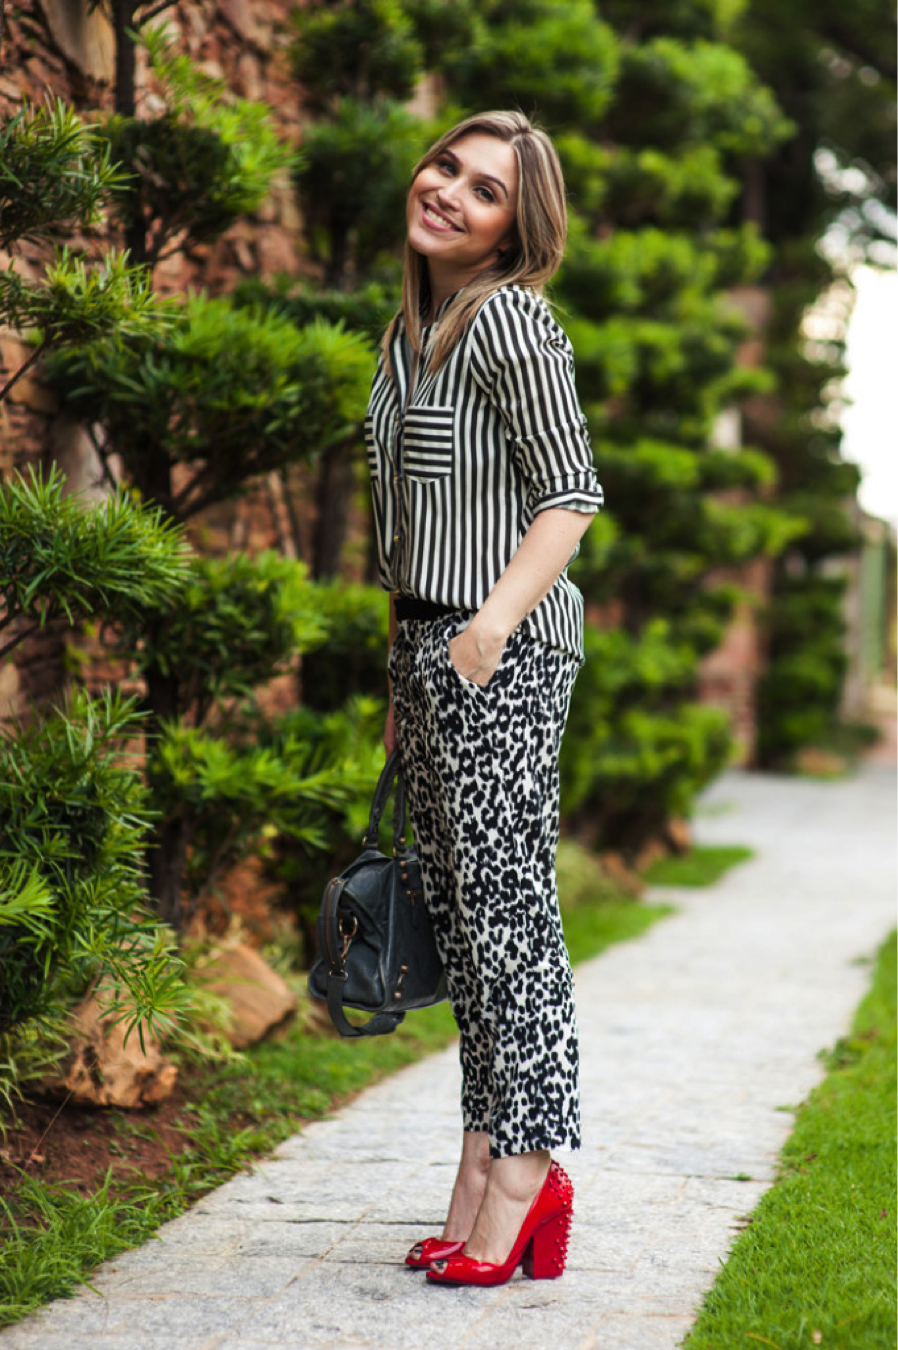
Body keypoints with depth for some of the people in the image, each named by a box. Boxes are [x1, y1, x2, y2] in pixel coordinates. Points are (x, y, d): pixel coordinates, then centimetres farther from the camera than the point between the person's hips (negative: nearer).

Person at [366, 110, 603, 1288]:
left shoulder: (509, 321, -10)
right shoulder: (408, 332, 16)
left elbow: (570, 495, -14)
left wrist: (491, 627, -23)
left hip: (503, 651, -9)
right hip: (426, 644, 9)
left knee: (504, 906, -6)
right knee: (456, 907, 10)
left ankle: (526, 1167, 1)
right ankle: (487, 1164, 16)